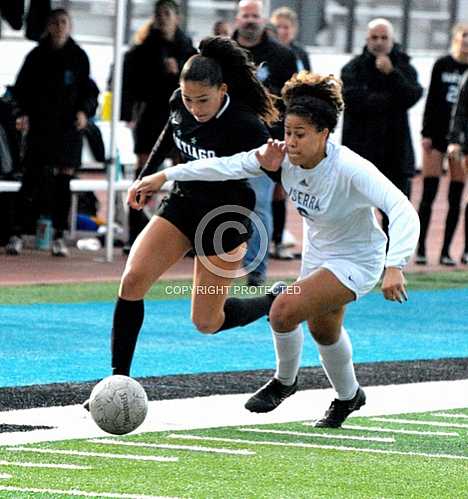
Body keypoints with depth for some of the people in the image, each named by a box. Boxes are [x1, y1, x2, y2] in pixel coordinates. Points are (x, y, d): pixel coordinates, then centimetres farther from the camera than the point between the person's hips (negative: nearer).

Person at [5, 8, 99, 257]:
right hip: (40, 127, -1)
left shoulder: (79, 57, 4)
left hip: (69, 127, 1)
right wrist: (23, 113, -8)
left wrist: (85, 111, -9)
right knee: (31, 180, -7)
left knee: (63, 180, 2)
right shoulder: (37, 56, 4)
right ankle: (17, 234, -4)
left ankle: (59, 237, 8)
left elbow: (90, 91, 9)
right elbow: (22, 88, 7)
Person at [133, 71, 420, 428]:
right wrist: (165, 176, -20)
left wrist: (395, 266, -54)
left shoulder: (351, 170, -34)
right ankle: (348, 396, 52)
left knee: (285, 310, -23)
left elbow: (403, 210, -41)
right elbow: (227, 166, -16)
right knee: (322, 329, 25)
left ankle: (285, 380, 6)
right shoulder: (284, 157, -18)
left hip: (357, 261, -7)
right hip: (318, 251, 7)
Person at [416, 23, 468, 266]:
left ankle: (446, 251, 8)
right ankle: (421, 248, 2)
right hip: (438, 134, -1)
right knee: (428, 193, -3)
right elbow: (431, 100, 3)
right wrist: (426, 133, -3)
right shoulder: (442, 65, 1)